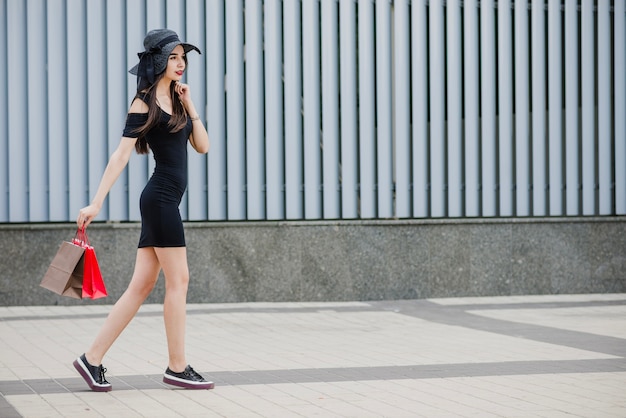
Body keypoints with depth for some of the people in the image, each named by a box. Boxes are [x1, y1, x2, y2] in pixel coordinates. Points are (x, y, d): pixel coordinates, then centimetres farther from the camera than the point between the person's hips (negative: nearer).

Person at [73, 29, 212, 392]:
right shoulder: (144, 104, -7)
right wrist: (96, 203, -16)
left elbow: (203, 146, 12)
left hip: (167, 201, 8)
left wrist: (190, 105, 3)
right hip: (160, 197, -8)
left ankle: (93, 358, 8)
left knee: (142, 285, 6)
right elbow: (121, 155, -12)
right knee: (178, 281, -4)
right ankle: (178, 368, 4)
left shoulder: (177, 100, 16)